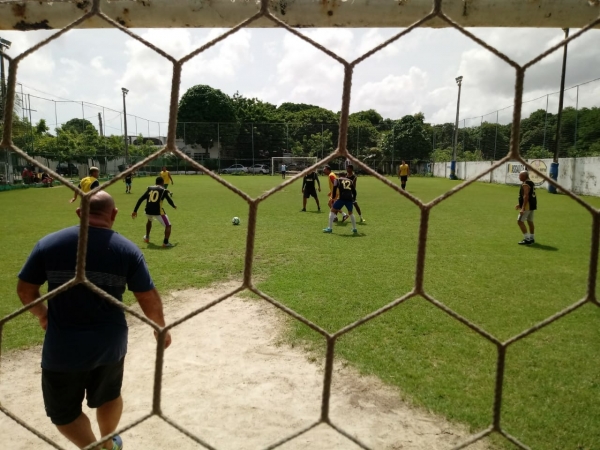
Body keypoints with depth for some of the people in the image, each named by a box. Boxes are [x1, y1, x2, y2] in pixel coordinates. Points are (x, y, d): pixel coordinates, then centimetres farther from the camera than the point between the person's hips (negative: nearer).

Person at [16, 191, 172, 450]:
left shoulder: (49, 243, -7)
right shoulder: (128, 249, -9)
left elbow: (25, 289, 1)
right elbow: (149, 299, -6)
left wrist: (41, 314, 22)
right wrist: (161, 328, 11)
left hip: (63, 347, -2)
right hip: (110, 343, 2)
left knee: (63, 412, 21)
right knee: (109, 396, 28)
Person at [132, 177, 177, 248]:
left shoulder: (149, 188, 16)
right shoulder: (164, 190, 6)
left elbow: (140, 199, 12)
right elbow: (169, 201, 4)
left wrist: (135, 211, 13)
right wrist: (174, 206, 27)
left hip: (148, 211, 5)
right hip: (158, 211, -5)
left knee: (149, 221, 38)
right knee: (168, 225, 9)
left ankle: (147, 237, 48)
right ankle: (166, 242, -5)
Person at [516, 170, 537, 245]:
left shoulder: (525, 184, -16)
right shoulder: (531, 183, 16)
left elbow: (526, 196, -23)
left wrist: (523, 208, -26)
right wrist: (520, 204, 25)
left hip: (528, 205, -10)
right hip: (532, 204, 10)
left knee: (520, 221, -8)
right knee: (530, 221, 16)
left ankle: (527, 239, -10)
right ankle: (532, 238, 23)